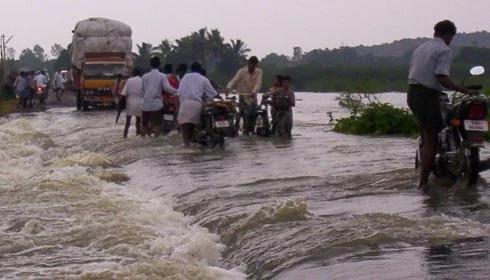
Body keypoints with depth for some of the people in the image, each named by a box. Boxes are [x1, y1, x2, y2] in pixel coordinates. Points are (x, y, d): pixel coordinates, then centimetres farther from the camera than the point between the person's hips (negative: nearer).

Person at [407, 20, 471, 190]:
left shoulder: (421, 48, 17)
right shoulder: (444, 50, -8)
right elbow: (442, 78, -19)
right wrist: (464, 91, -13)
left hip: (412, 93, 8)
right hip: (428, 95, -8)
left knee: (426, 135, 24)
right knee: (431, 139, -4)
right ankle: (423, 181, -7)